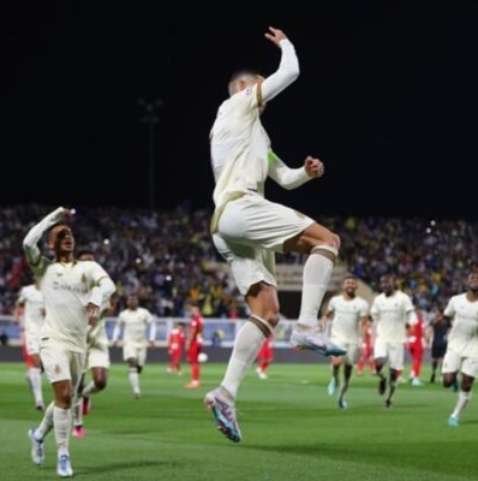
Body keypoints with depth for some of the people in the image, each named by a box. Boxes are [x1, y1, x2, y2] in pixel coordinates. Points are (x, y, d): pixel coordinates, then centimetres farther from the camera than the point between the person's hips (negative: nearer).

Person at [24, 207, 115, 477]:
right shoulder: (45, 268, 6)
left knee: (65, 399, 12)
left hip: (79, 344, 4)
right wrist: (54, 217, -3)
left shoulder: (88, 268, 11)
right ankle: (63, 456, -11)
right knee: (63, 395, -17)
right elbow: (29, 242, -11)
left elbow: (108, 284, -8)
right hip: (54, 340, -4)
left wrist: (96, 302, -29)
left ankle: (39, 434, 39)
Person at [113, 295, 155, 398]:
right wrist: (115, 339, 9)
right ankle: (136, 390, -25)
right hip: (129, 342, -1)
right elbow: (118, 326, 20)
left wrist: (152, 339, -4)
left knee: (139, 367, 5)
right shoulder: (123, 314, 4)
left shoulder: (144, 313, 0)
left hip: (142, 343, 1)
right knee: (132, 365, -20)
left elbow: (152, 325, 6)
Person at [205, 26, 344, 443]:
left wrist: (307, 172, 12)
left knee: (267, 311, 0)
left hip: (226, 227, 9)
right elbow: (290, 73, 9)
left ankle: (226, 393, -13)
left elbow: (284, 177, 33)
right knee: (327, 239, -12)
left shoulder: (255, 135, 36)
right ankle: (308, 327, -25)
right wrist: (285, 43, 28)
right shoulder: (238, 104, 10)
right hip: (241, 207, -9)